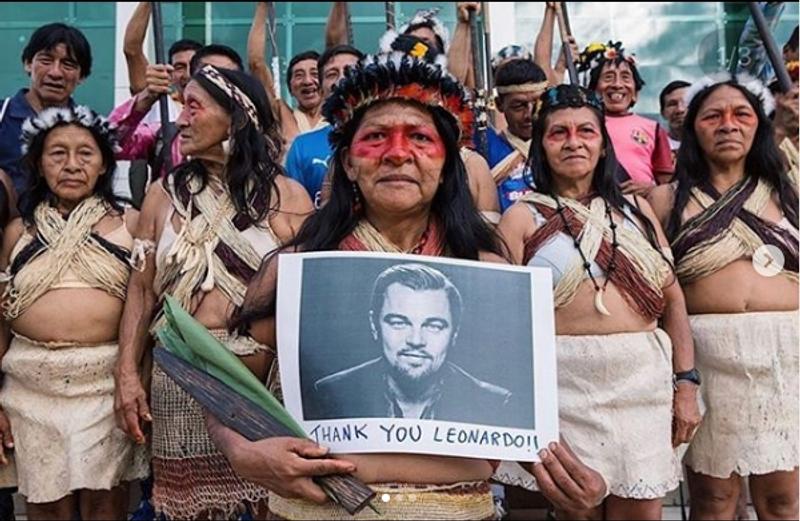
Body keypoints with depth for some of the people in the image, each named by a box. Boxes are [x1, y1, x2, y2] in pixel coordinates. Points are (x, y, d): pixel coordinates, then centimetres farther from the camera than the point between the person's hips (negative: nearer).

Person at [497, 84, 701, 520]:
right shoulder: (523, 217, 2)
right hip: (566, 382, -3)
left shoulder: (635, 208, 12)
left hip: (645, 379, 3)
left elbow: (672, 299, 11)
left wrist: (685, 382, 5)